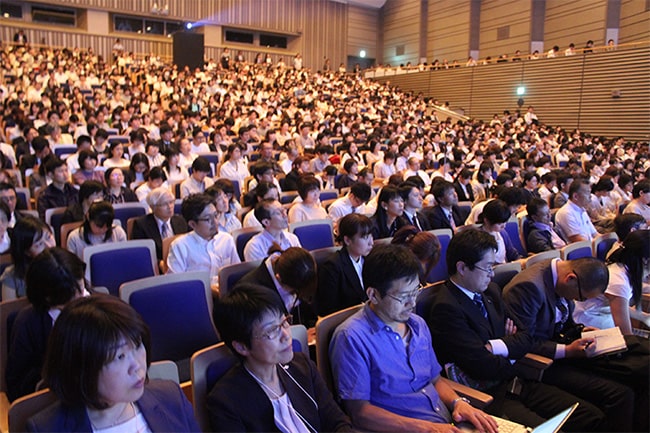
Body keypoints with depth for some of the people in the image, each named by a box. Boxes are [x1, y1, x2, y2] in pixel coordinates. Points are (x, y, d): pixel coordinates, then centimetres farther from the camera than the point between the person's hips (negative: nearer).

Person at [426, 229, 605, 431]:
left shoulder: (491, 290, 9)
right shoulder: (445, 307, -18)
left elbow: (524, 338, 9)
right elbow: (484, 367, -19)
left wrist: (495, 347, -11)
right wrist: (515, 364, 1)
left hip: (518, 383, 8)